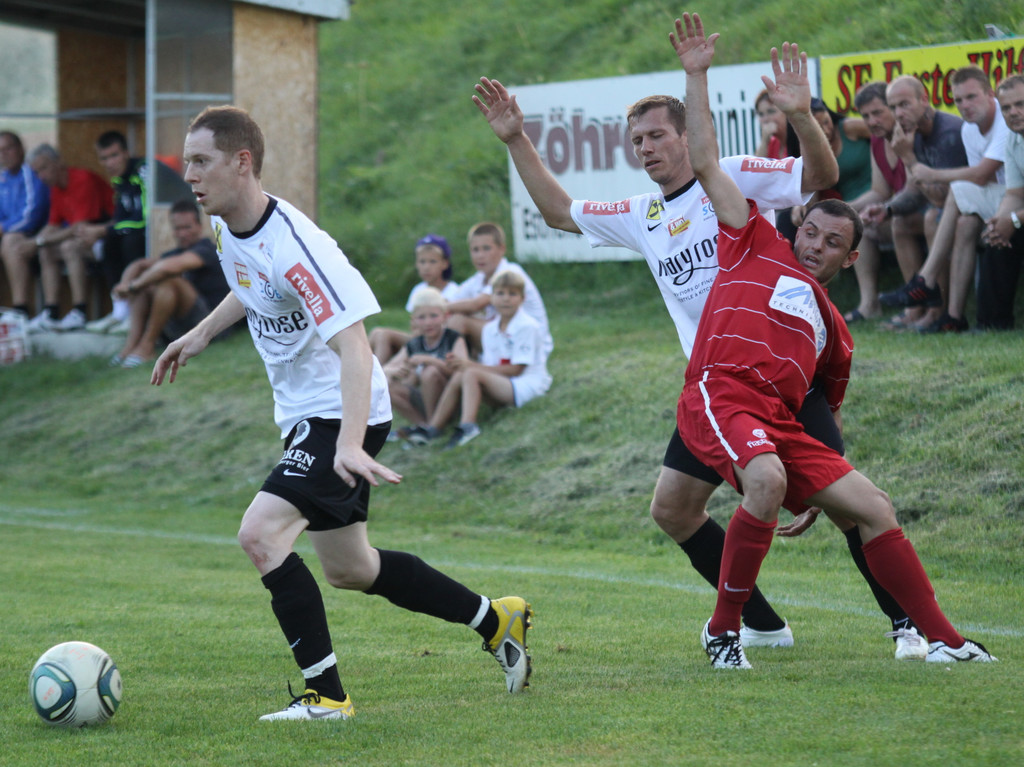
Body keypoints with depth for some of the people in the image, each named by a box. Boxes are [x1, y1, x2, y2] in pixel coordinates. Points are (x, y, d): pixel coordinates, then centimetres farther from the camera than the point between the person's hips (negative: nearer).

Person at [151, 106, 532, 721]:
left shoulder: (290, 245, -29)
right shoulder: (229, 226, -1)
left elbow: (352, 346, -35)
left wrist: (350, 444, -45)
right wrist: (201, 335, 24)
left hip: (343, 414, -10)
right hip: (305, 414, 10)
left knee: (261, 533, -24)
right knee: (347, 568, 18)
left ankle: (326, 694, -15)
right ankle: (496, 620, 34)